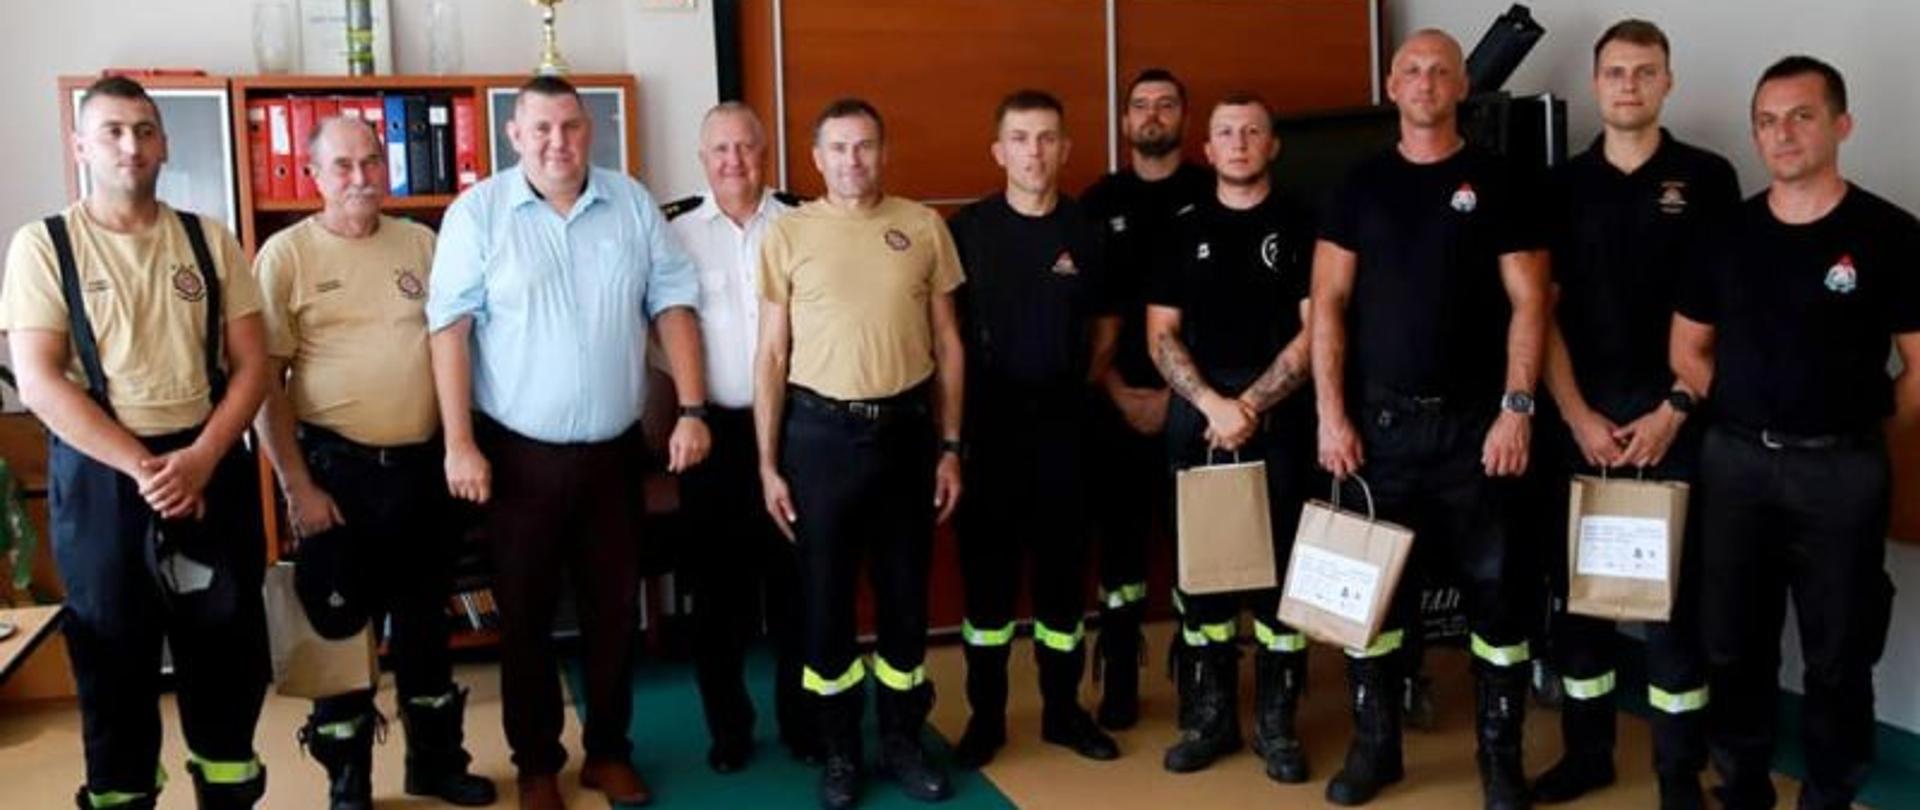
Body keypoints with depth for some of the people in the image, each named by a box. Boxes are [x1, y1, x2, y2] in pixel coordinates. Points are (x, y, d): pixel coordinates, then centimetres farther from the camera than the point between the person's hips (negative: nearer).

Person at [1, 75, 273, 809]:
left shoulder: (210, 241, 5)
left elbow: (252, 365, 2)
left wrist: (199, 459, -12)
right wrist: (143, 468, -15)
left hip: (214, 467, 2)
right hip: (102, 476, -2)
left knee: (227, 645, 9)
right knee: (113, 655, 8)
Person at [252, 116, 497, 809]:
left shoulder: (421, 243, 6)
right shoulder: (286, 254, -6)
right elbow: (265, 380, -7)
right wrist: (297, 486, -11)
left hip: (424, 464, 4)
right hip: (337, 468, -3)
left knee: (425, 620, 16)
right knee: (340, 627, 8)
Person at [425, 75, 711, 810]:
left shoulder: (632, 203, 3)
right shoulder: (478, 211, -5)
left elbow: (674, 304, 4)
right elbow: (451, 326, -9)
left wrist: (691, 409, -3)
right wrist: (459, 443, -14)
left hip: (614, 449, 3)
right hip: (518, 451, -2)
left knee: (614, 607, 12)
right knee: (526, 614, 9)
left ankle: (608, 750, 28)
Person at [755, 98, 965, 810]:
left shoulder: (923, 227, 2)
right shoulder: (788, 233, -1)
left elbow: (947, 344, 7)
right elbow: (771, 355, 1)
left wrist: (950, 447, 4)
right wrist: (768, 464, -2)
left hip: (905, 428, 1)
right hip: (820, 431, -1)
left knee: (905, 593, 11)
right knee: (824, 597, 7)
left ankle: (902, 742, 27)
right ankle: (839, 751, 24)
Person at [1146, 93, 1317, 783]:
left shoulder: (1301, 225, 4)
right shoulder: (1182, 229, 9)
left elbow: (1315, 331, -3)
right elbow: (1161, 334, 4)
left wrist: (1251, 405, -11)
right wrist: (1213, 405, -10)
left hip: (1280, 420, -2)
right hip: (1197, 419, 2)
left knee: (1280, 570, 1)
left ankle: (1278, 724, 11)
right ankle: (1209, 716, 17)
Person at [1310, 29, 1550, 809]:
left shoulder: (1499, 184, 2)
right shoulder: (1360, 186, 7)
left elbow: (1528, 304, -1)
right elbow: (1329, 305, 3)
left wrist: (1516, 407, -11)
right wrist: (1331, 413, -5)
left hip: (1473, 421, -1)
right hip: (1378, 419, 2)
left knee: (1495, 588, 2)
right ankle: (1374, 745, 21)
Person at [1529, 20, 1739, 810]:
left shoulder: (1706, 178, 2)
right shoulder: (1564, 185, 7)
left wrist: (1675, 409, -9)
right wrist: (1578, 415, -5)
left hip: (1674, 417, -2)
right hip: (1580, 418, 2)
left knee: (1674, 594, 2)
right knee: (1578, 589, 7)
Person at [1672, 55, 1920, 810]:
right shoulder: (1728, 233, 5)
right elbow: (1687, 350, 12)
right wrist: (1746, 410, 3)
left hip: (1841, 472, -3)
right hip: (1734, 463, 3)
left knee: (1838, 656, 8)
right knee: (1733, 646, 12)